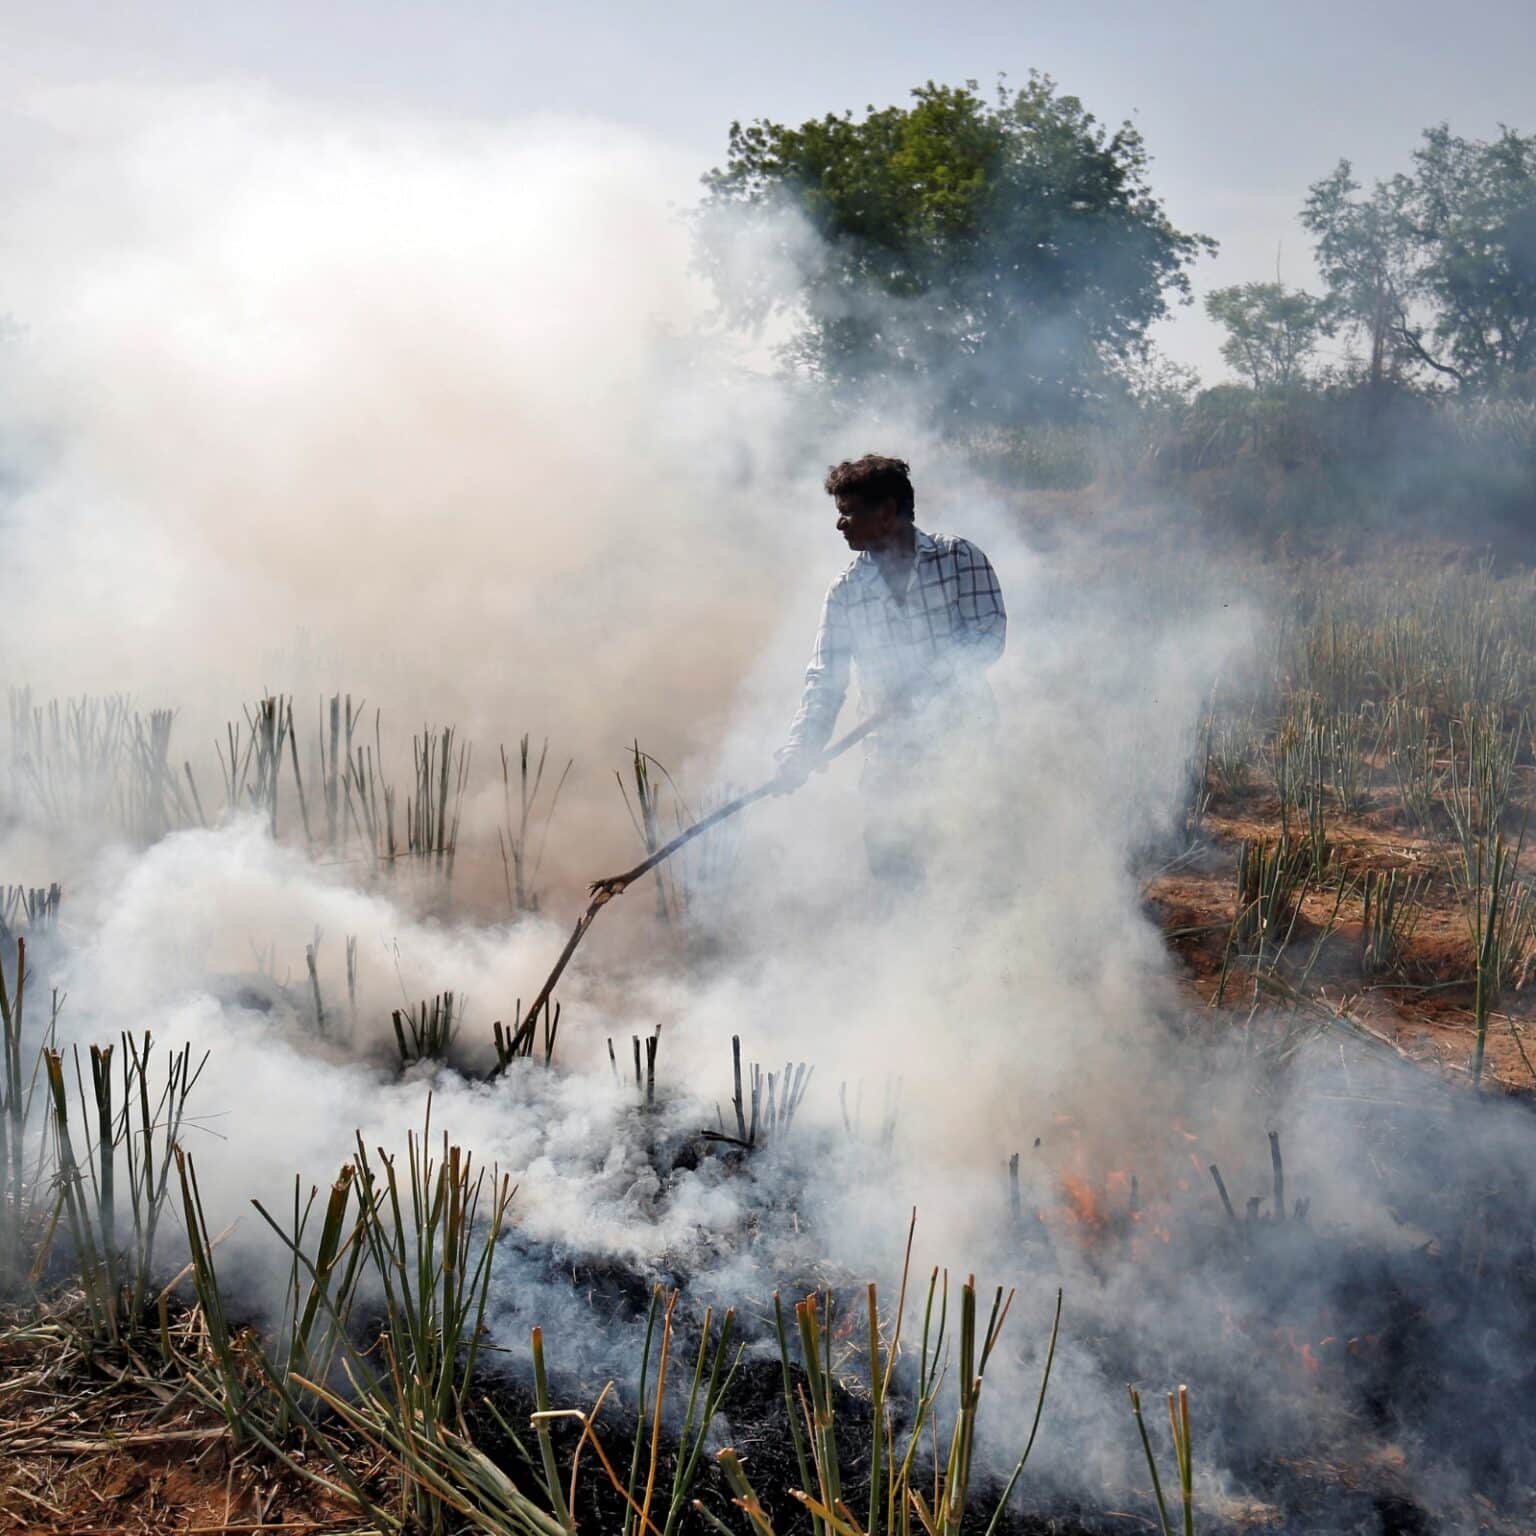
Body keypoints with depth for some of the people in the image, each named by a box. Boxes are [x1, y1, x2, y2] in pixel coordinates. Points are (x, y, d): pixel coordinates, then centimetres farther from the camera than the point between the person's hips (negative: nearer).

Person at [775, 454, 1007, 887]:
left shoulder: (960, 558, -2)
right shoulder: (845, 591, 6)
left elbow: (989, 636, -11)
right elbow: (825, 681, 4)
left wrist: (916, 687, -22)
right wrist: (799, 752, -11)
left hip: (963, 733, -3)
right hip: (893, 750, 3)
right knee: (889, 857, -2)